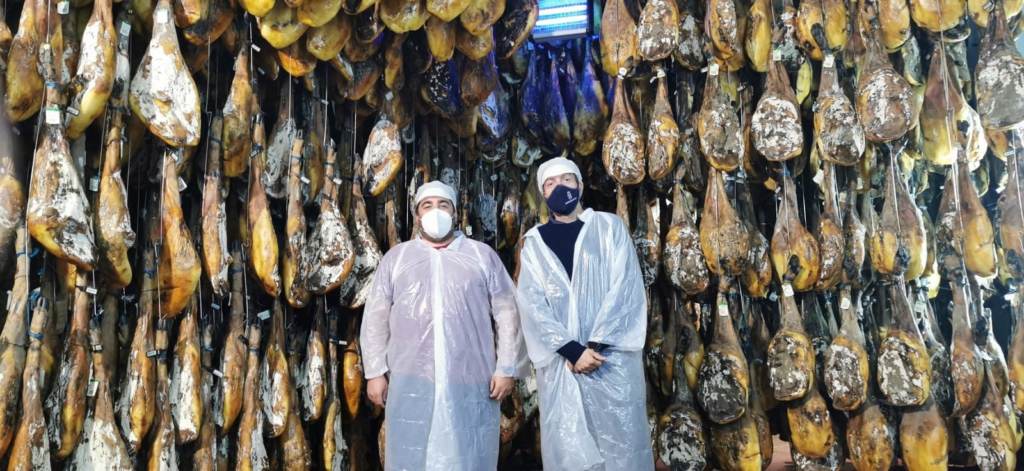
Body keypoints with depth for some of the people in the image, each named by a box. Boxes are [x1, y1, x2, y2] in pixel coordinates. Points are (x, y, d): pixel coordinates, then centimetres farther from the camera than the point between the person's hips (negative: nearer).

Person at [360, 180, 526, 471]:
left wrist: (506, 369, -1)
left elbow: (507, 314, 6)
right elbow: (376, 317, 10)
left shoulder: (483, 255, 7)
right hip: (411, 382, 1)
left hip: (471, 381, 0)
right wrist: (375, 372, 3)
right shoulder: (395, 258, 10)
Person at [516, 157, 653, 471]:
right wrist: (573, 351, -12)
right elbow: (532, 305, 1)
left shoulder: (609, 227, 7)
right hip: (559, 363, 1)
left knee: (622, 444, 0)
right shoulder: (534, 243, 10)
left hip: (613, 357, -1)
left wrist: (595, 345, -12)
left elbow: (624, 289, -3)